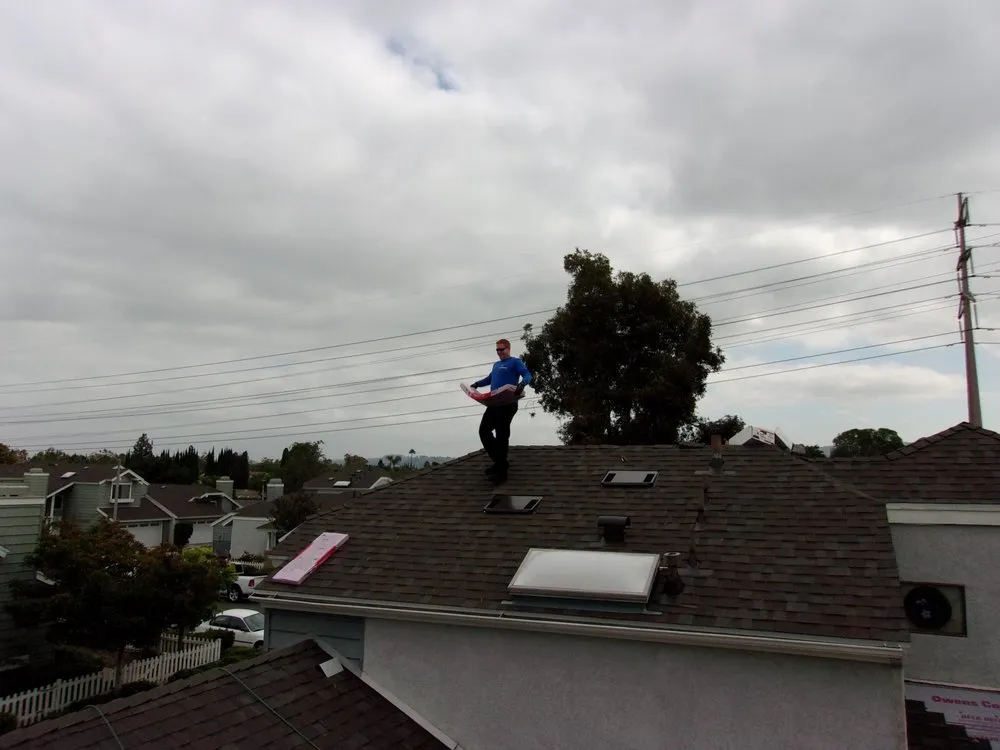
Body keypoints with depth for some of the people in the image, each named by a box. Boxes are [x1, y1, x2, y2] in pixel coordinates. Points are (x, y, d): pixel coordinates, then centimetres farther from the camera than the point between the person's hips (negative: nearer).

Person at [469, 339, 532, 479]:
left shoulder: (515, 362, 0)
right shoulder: (496, 365, 23)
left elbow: (527, 375, -14)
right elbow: (490, 379, 39)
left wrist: (522, 383, -36)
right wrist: (477, 384, 24)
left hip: (508, 404, -9)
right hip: (494, 403, 9)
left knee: (502, 435, -8)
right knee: (484, 430, 8)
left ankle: (501, 470, -2)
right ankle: (499, 461, 19)